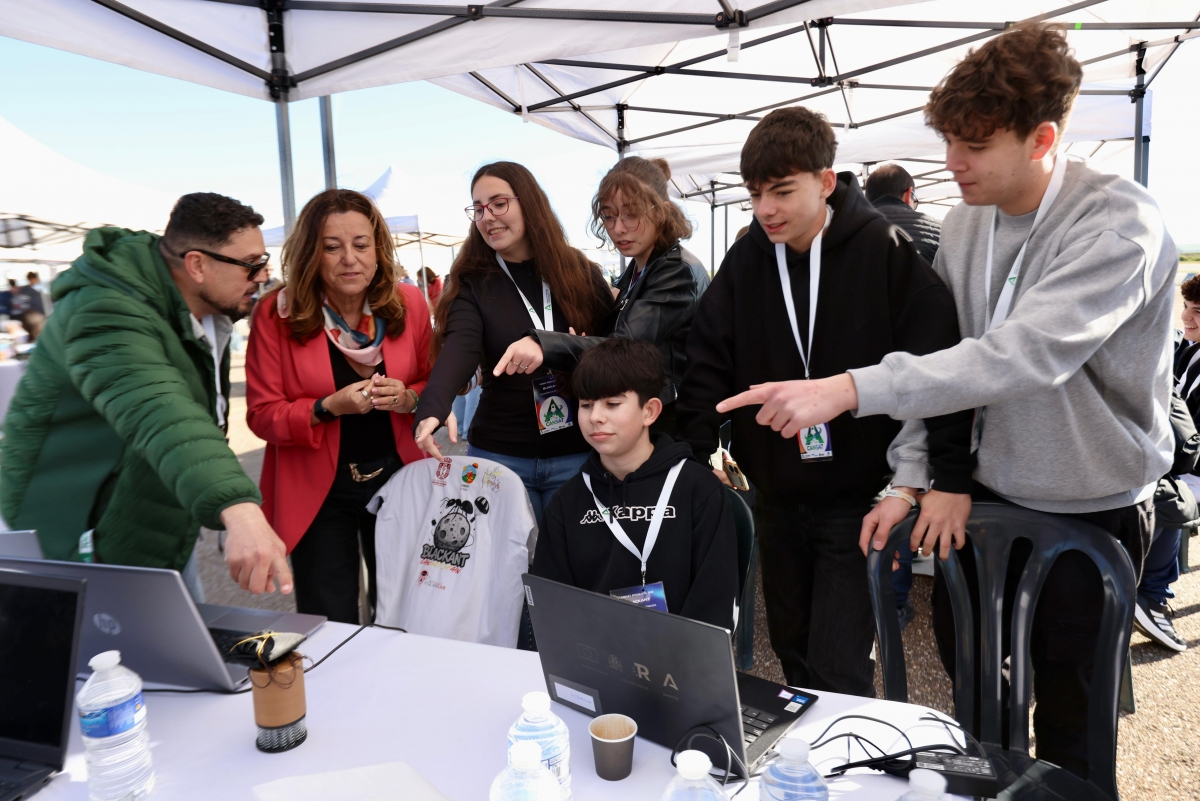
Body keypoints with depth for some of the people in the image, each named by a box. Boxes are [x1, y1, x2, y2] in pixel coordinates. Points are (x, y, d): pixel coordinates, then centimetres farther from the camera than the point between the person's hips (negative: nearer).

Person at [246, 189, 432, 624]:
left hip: (398, 478, 2)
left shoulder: (409, 303, -4)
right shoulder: (277, 312, -10)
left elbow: (434, 384, 8)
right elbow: (263, 414, -7)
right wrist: (328, 408, -24)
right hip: (316, 490, -2)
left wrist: (407, 398, -14)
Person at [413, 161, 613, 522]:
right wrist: (432, 410, -39)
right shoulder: (471, 282, -2)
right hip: (500, 455, 0)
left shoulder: (580, 272, 0)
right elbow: (458, 349, -20)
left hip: (579, 455, 1)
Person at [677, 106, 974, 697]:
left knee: (839, 669, -5)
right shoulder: (747, 260, 1)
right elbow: (708, 364, 0)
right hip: (777, 497, 5)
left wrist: (951, 480, -16)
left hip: (858, 497, -4)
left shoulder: (883, 251, -10)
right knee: (792, 652, 18)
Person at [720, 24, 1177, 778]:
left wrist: (846, 391, -41)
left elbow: (1024, 354, -35)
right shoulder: (966, 222, -2)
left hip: (1092, 510, -5)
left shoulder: (1121, 222, -21)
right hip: (989, 491, 5)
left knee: (1069, 729, 11)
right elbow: (936, 356, 1)